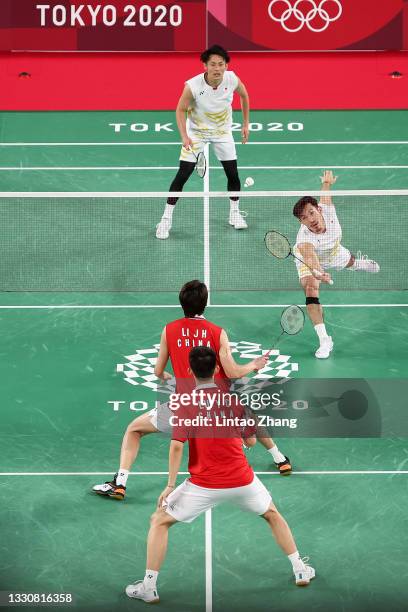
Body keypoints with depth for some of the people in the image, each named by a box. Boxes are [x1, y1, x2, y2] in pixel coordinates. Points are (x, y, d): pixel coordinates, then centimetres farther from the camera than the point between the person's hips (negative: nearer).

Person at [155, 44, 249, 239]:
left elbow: (244, 95, 2)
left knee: (233, 173, 1)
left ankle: (234, 213, 25)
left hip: (222, 131, 3)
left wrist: (246, 123, 5)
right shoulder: (193, 86, -30)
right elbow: (180, 110, -15)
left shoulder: (232, 79, -21)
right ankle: (166, 219, 1)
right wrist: (184, 136, -27)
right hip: (196, 131, -3)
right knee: (183, 175, -9)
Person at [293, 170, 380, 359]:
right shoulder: (304, 238, -50)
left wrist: (326, 182, 5)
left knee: (349, 262, 33)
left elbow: (325, 195, -16)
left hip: (334, 254, 5)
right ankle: (324, 340, -20)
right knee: (311, 290, -26)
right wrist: (317, 272, -91)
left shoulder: (328, 211, -39)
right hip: (310, 260, -5)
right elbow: (309, 256, -71)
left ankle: (360, 262, 75)